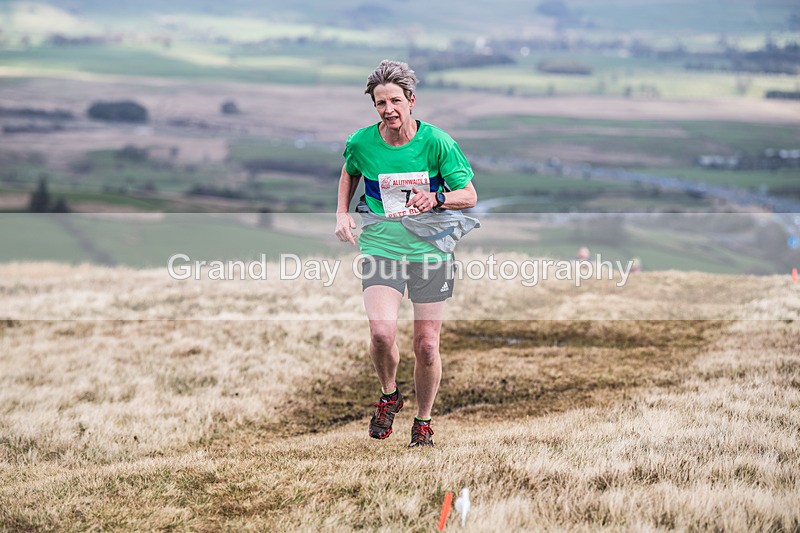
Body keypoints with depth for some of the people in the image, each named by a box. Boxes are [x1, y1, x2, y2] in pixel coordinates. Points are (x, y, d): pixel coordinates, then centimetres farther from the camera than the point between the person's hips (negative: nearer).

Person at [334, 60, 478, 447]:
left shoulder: (436, 142, -9)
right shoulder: (361, 142, -4)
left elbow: (469, 196, -3)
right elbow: (350, 172, 21)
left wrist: (436, 198, -21)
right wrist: (342, 213, 8)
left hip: (431, 247, 0)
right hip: (381, 245, 0)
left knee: (426, 346, 1)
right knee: (381, 332, -21)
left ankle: (423, 422, 25)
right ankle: (388, 395, 10)